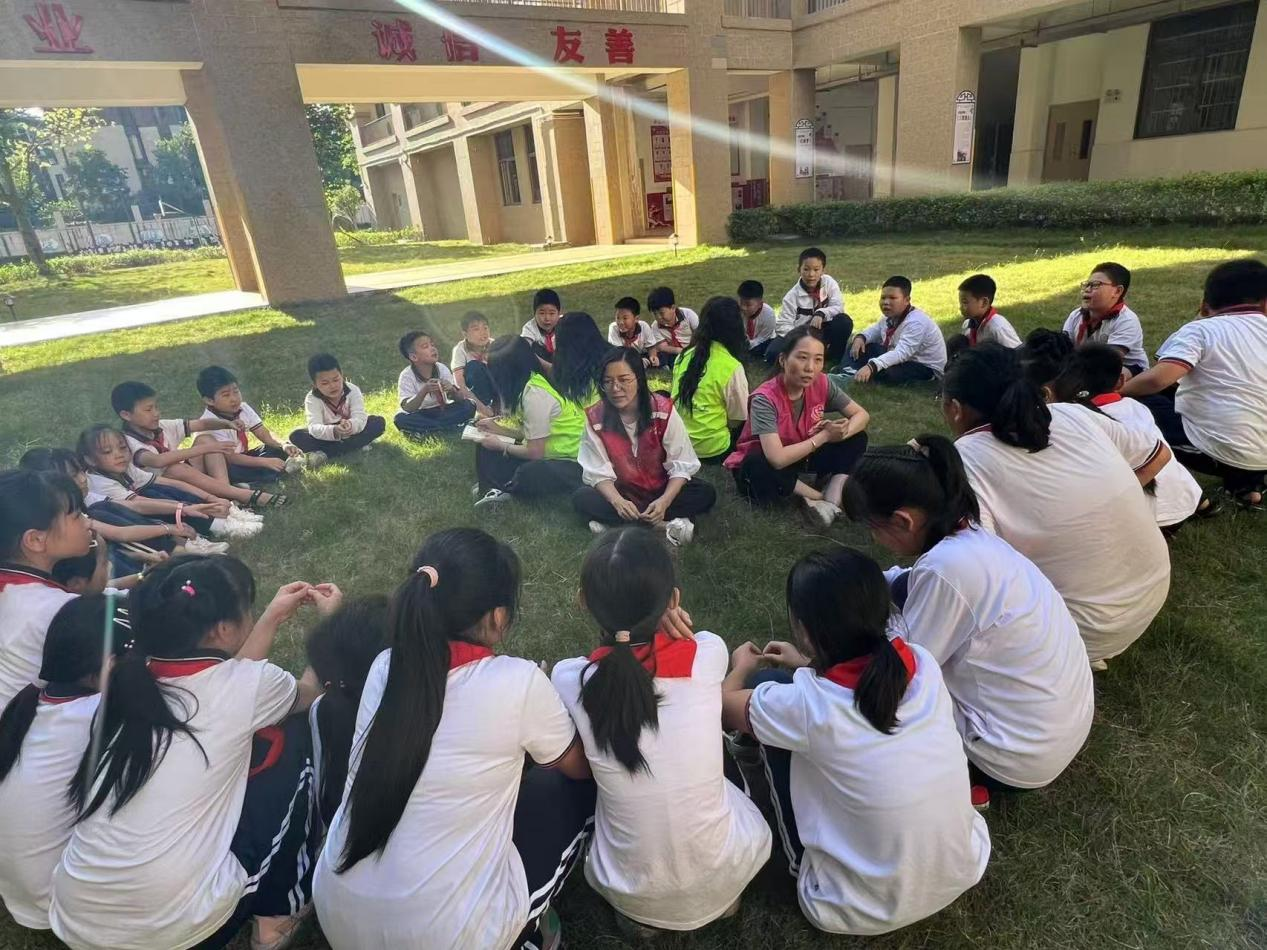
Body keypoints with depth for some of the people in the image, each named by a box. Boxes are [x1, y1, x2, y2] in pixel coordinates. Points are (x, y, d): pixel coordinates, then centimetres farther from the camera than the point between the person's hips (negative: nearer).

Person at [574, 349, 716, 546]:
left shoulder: (663, 410, -18)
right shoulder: (595, 417, -15)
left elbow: (681, 466, -15)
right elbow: (598, 472, -12)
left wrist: (665, 501, -32)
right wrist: (618, 502, -32)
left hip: (662, 490, 0)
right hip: (621, 493, 0)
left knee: (706, 494, -26)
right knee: (582, 498, -28)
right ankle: (666, 524, -27)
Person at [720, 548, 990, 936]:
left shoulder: (806, 704, -27)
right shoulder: (923, 663, -14)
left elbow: (723, 704, -5)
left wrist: (741, 668, 17)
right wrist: (809, 666, 24)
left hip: (867, 910, -4)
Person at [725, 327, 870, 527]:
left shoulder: (822, 383, -16)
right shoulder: (765, 398, -31)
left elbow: (861, 415, -5)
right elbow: (777, 459, -39)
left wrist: (841, 432, -29)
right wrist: (824, 436, -27)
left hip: (801, 454, 5)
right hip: (763, 462, -5)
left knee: (857, 438, -9)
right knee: (761, 472, -40)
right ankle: (816, 495, -13)